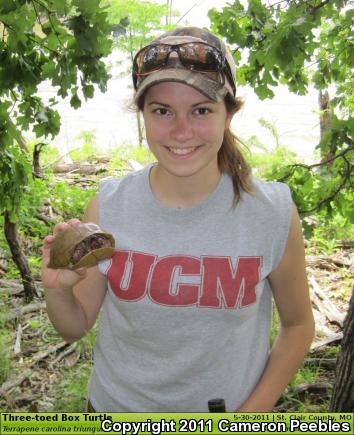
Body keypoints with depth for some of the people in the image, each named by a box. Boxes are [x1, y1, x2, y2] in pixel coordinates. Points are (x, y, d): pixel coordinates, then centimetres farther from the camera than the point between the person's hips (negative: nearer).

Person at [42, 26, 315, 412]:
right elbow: (75, 327, -5)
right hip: (118, 404, 1)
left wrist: (253, 412, -8)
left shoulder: (274, 215, -19)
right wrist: (56, 289, -25)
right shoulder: (107, 208, -17)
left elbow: (297, 325, -4)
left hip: (228, 408, -1)